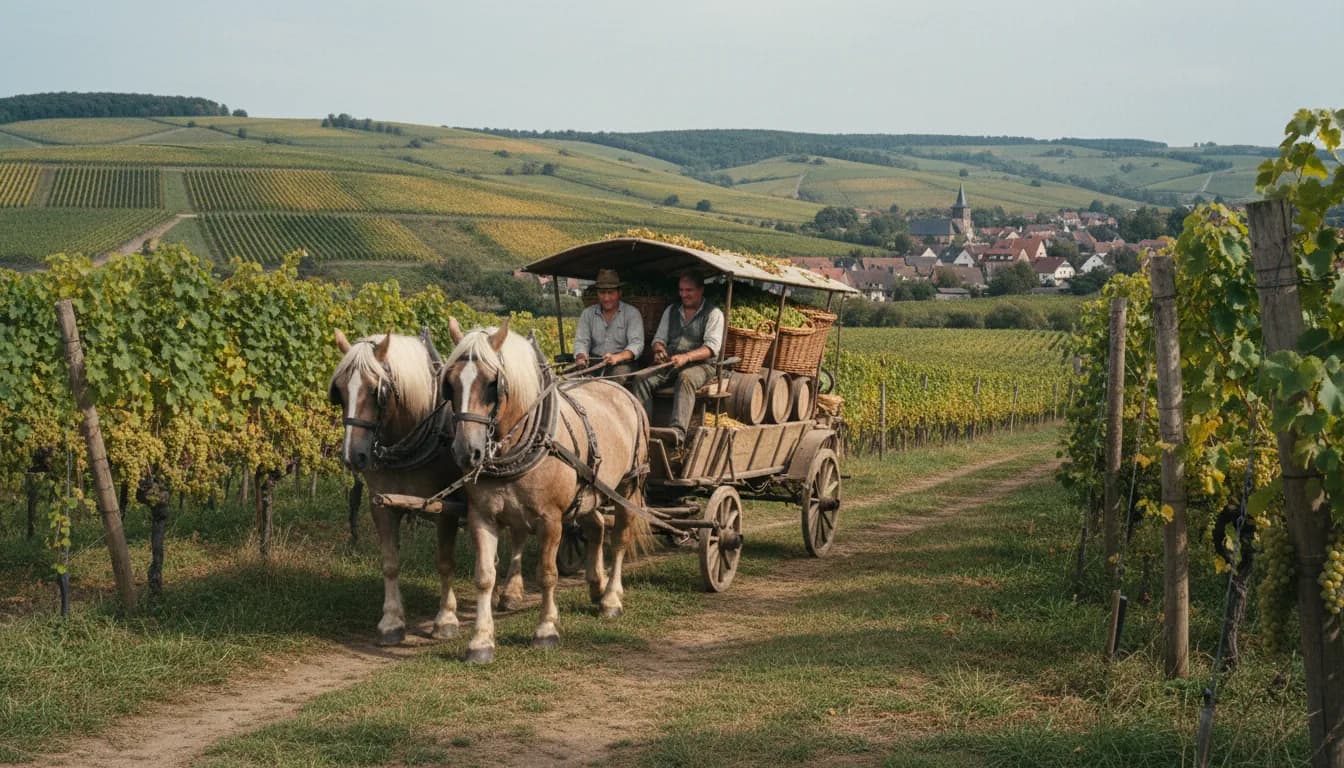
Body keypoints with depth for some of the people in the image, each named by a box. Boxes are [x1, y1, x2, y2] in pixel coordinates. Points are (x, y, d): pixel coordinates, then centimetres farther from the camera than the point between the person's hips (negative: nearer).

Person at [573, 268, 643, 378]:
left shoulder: (632, 313, -1)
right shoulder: (587, 314, 9)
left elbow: (637, 344, -12)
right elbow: (581, 341, 2)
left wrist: (617, 357, -33)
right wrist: (581, 356, -24)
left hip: (622, 362, -2)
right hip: (594, 361, 2)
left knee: (621, 372, -35)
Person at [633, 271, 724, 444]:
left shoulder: (713, 314, 2)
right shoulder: (671, 311, 20)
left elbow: (712, 347, -10)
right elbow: (659, 338, 20)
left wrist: (686, 357, -26)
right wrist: (659, 349, -6)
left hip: (700, 365, -5)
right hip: (669, 363, 5)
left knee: (686, 378, -40)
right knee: (642, 379, -24)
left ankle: (678, 431, -54)